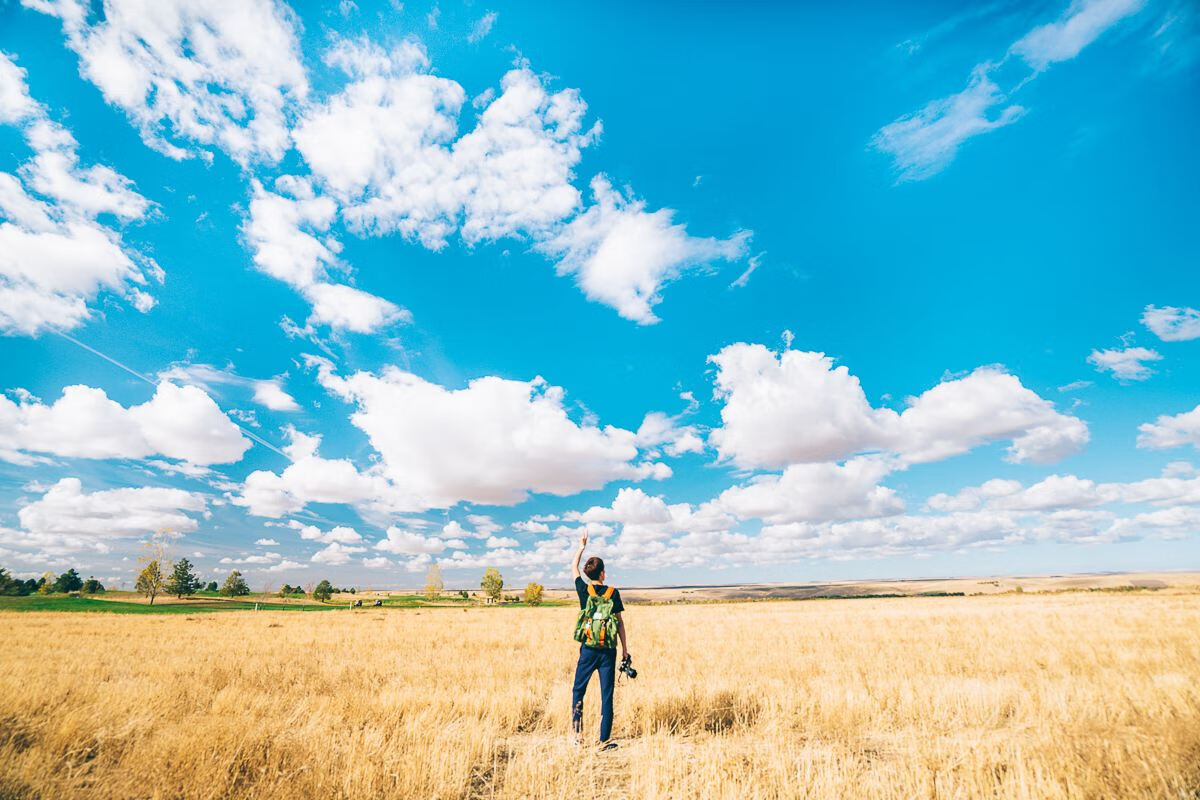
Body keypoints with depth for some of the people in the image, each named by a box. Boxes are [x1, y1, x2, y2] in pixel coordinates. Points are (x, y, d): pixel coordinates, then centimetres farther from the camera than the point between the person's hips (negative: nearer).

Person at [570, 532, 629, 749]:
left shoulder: (584, 590, -3)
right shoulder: (613, 593, -5)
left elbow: (573, 567, 13)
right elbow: (620, 623, -1)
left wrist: (581, 546, 25)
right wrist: (625, 648, 7)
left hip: (588, 649, 1)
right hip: (608, 650, 0)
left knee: (578, 690, 18)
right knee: (607, 695, 7)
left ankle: (577, 730, 7)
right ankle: (604, 740, 10)